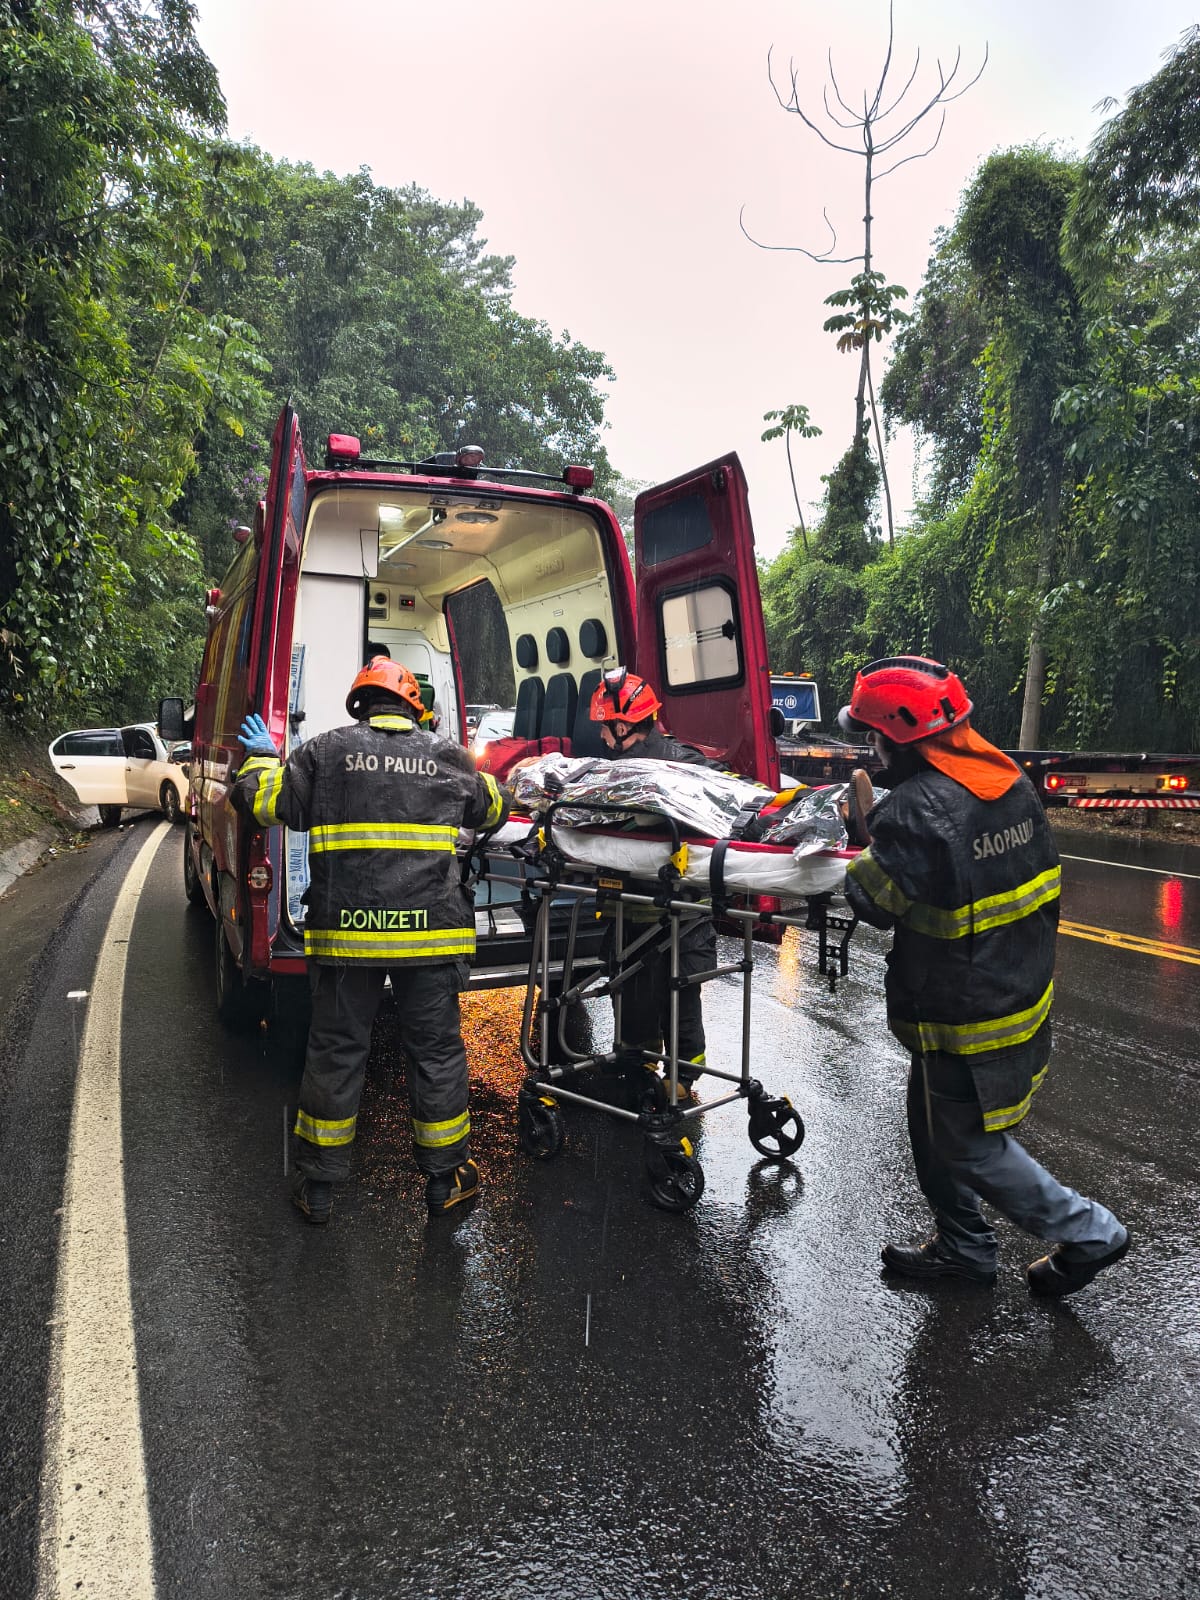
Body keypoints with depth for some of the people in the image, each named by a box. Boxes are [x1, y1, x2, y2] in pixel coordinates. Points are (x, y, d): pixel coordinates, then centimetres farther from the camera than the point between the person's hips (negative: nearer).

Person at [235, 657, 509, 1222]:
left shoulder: (326, 751, 3)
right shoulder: (446, 757, 7)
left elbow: (261, 799, 8)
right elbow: (494, 807, 23)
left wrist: (263, 759, 28)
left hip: (345, 931, 0)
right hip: (431, 930, 1)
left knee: (335, 1052, 12)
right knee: (436, 1051, 13)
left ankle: (318, 1188, 25)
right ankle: (447, 1178, 26)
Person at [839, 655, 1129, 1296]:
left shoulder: (915, 809, -27)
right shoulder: (1009, 780, 0)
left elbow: (874, 901, -17)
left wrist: (872, 834, -1)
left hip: (964, 1017, -9)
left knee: (970, 1146, 11)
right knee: (936, 1126, 22)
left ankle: (1085, 1233, 25)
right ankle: (962, 1246, 37)